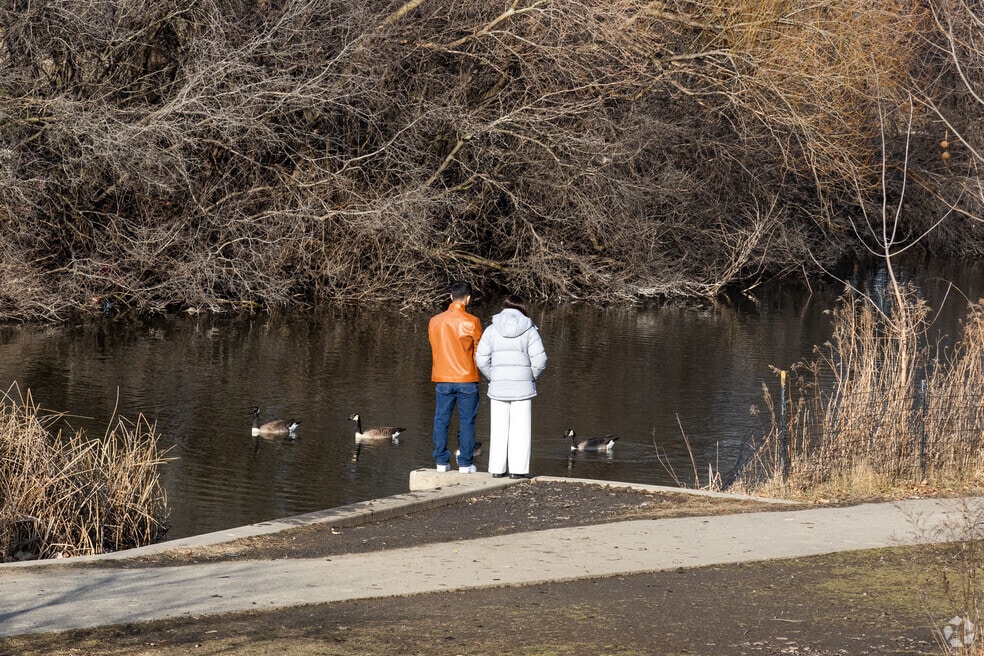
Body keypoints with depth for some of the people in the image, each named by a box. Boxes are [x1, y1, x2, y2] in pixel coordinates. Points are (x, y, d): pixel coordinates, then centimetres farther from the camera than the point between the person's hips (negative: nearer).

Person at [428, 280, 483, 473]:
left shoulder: (435, 321, 1)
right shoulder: (471, 322, -10)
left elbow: (433, 348, 10)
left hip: (443, 379, 3)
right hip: (467, 379, -3)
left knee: (441, 421, 9)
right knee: (467, 422, 4)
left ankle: (441, 462, 9)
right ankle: (465, 463, 4)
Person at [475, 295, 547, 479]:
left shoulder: (491, 330, 2)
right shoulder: (529, 330, -2)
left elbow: (481, 359, 0)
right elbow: (539, 360, -7)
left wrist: (493, 377, 12)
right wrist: (531, 377, 10)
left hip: (498, 387, 2)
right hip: (522, 387, -2)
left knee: (498, 428, 8)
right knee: (520, 428, 2)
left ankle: (497, 468, 9)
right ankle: (518, 469, 0)